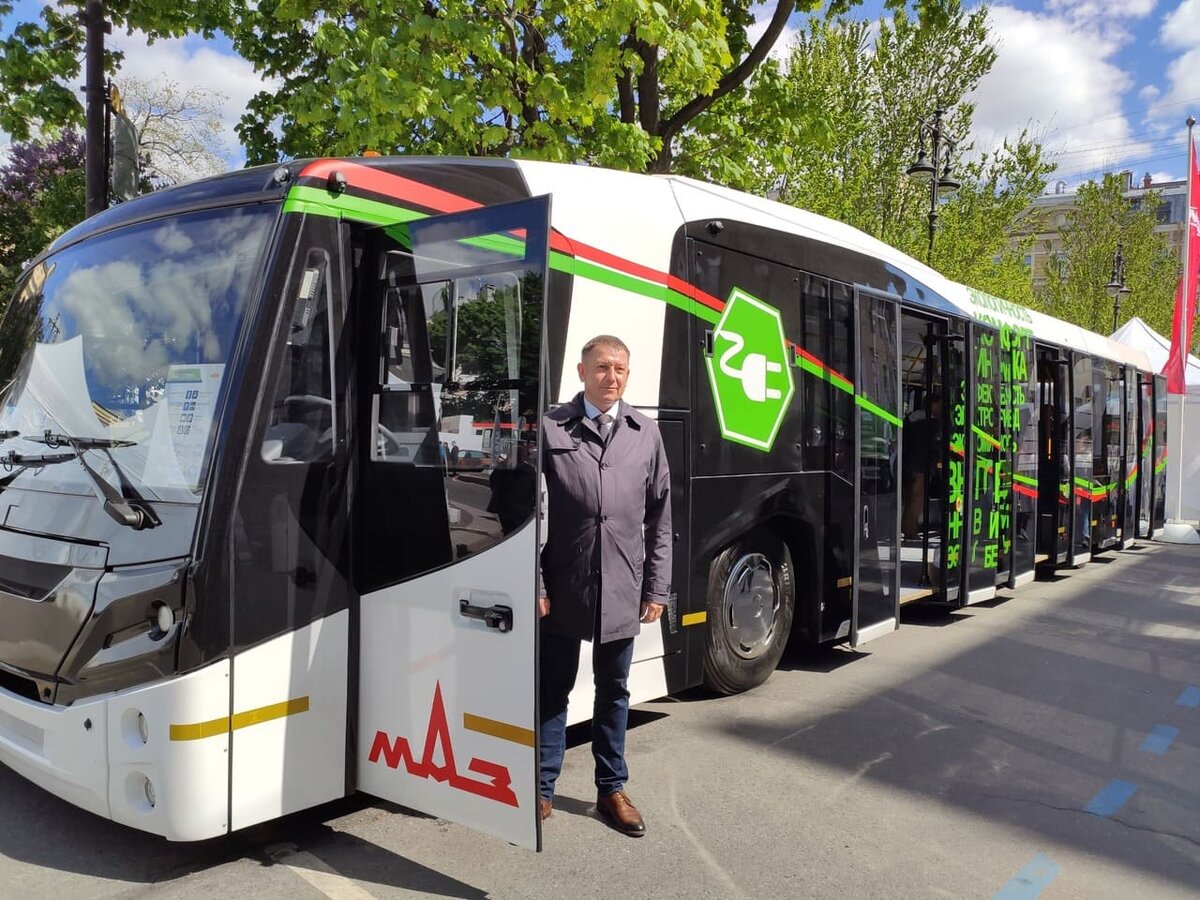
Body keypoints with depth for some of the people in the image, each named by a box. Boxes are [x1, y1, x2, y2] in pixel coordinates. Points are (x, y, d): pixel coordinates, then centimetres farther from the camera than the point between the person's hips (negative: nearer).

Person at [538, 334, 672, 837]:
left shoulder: (646, 434, 6)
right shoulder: (552, 429, -3)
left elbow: (659, 518, 8)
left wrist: (656, 589, 5)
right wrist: (536, 586, -8)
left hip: (622, 590, 3)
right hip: (563, 588, -2)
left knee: (613, 691, 15)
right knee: (553, 690, 11)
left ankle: (611, 789, 29)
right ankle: (542, 789, 25)